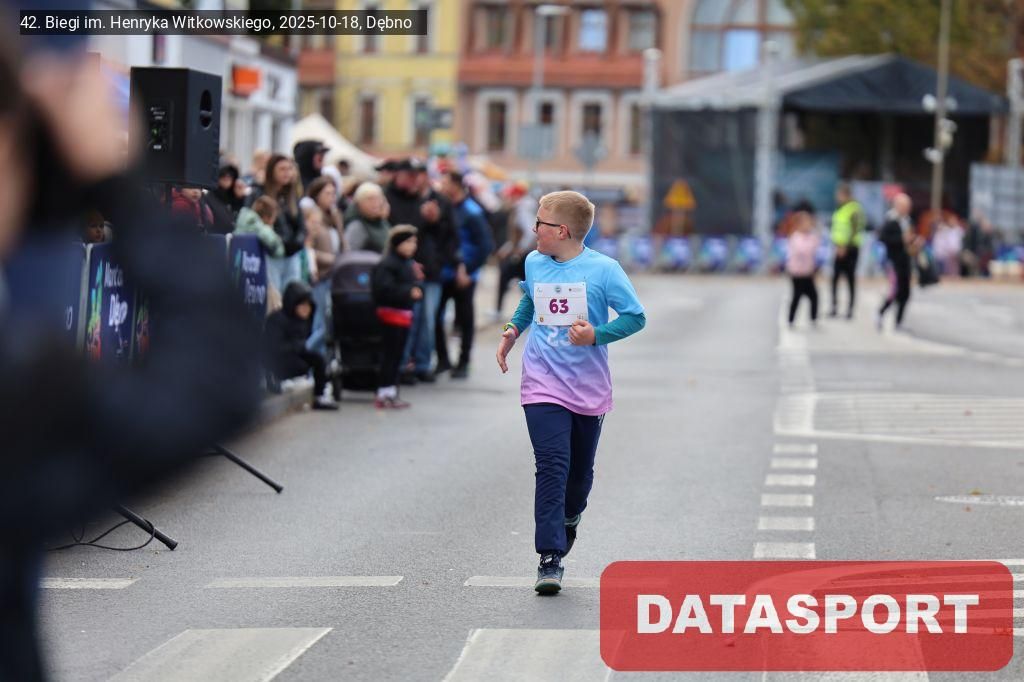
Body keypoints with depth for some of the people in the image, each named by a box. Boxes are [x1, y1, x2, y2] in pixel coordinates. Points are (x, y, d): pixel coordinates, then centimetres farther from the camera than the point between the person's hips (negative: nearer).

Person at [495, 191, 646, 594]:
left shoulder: (603, 269, -10)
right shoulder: (534, 264, 3)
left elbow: (636, 317, -7)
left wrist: (597, 335, -21)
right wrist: (513, 330, 10)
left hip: (588, 389, -1)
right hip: (543, 384, 1)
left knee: (580, 470, 13)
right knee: (551, 466, -14)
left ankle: (569, 518, 47)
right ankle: (550, 559, -16)